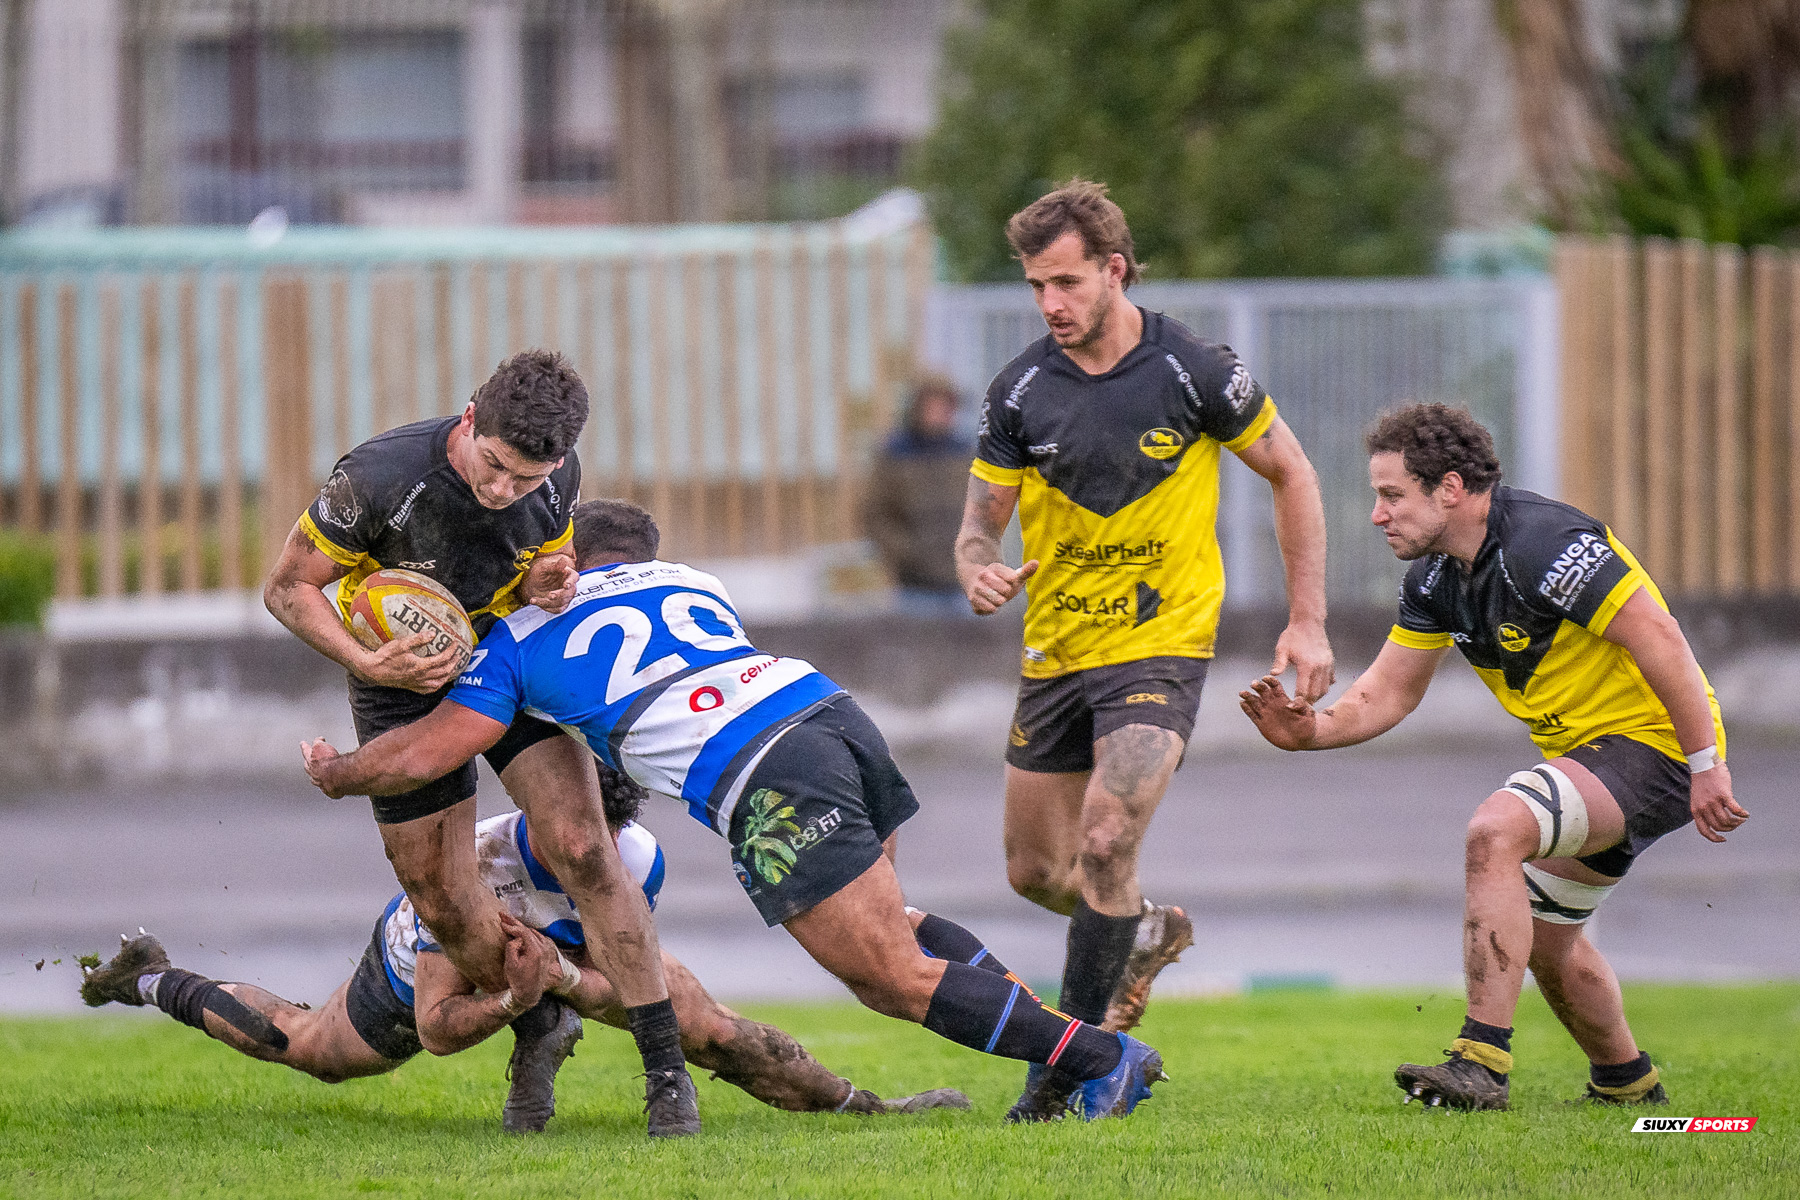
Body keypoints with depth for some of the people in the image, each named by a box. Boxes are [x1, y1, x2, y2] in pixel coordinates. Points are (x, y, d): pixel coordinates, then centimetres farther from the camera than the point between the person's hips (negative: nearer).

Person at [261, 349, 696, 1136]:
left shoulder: (558, 477, -19)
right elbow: (289, 587, -18)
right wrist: (369, 664, -32)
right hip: (406, 682, -1)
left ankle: (666, 1071, -12)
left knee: (582, 851, -15)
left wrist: (546, 587, -22)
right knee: (445, 908, -3)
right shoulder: (380, 478, -31)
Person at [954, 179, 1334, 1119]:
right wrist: (979, 573, -22)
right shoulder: (1019, 392, -3)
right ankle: (1148, 935, 42)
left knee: (1105, 844, -21)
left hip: (1160, 646, -5)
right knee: (1034, 872, 10)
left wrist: (1307, 620, -2)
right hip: (1054, 650, 5)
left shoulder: (1191, 370, -11)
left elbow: (1290, 473, 1)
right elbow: (980, 520, 3)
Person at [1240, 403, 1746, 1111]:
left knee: (1495, 831, -29)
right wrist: (1312, 732, -12)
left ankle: (1482, 1064, -30)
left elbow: (1659, 639, -26)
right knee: (1541, 937, 20)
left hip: (1653, 739, -10)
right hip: (1584, 750, 10)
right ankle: (1627, 1086, 42)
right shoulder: (1435, 577, 3)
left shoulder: (1543, 545, -25)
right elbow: (1389, 693, 8)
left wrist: (1706, 767, -25)